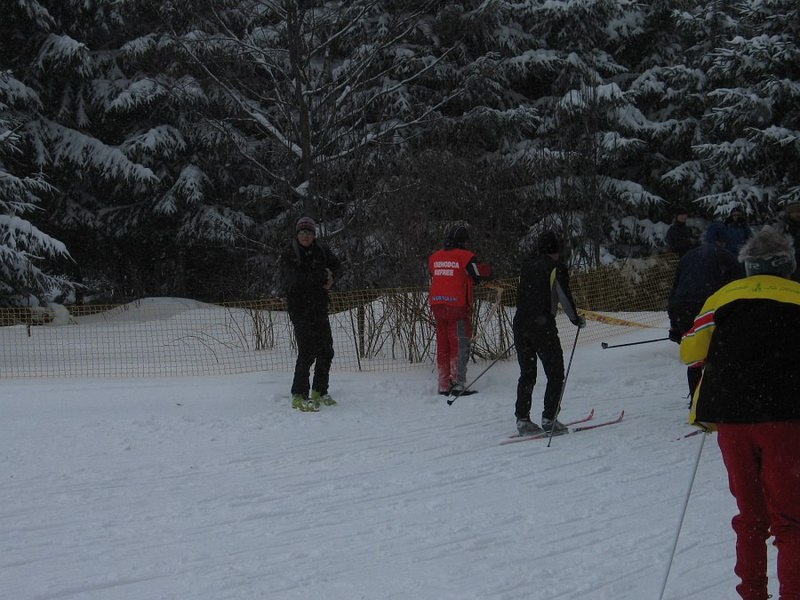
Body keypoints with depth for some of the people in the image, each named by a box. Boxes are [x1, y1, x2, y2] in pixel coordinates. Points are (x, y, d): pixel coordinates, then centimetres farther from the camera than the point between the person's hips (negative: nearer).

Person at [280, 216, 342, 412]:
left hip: (320, 308, 6)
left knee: (326, 351, 10)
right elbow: (297, 278, -21)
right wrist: (323, 275, -14)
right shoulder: (288, 255, -7)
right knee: (307, 352, -13)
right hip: (300, 309, -6)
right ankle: (299, 396, -6)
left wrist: (330, 277, 2)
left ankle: (319, 392, 25)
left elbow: (336, 265, 24)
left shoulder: (321, 251, 8)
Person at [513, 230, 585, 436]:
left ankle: (522, 420, 11)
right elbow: (564, 297, -8)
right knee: (555, 374, 4)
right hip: (543, 325, -6)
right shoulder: (556, 267, -4)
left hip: (520, 324, 6)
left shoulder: (527, 265, 14)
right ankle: (549, 419, -1)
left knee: (526, 374, 14)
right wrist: (576, 319, 5)